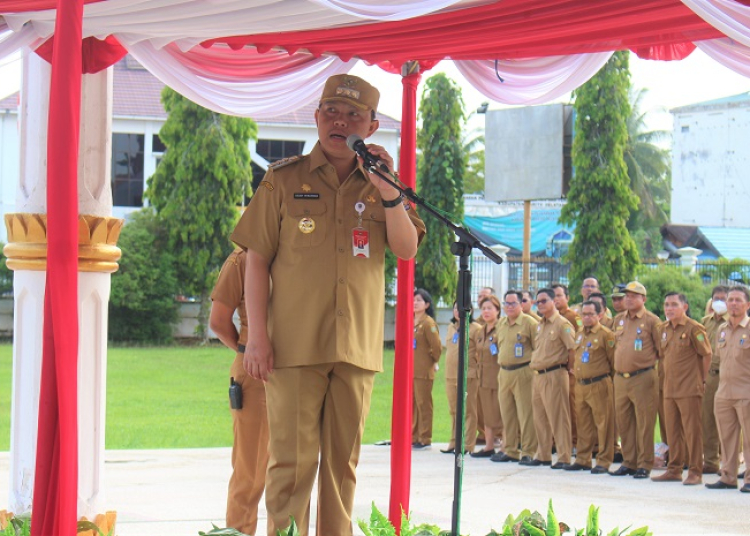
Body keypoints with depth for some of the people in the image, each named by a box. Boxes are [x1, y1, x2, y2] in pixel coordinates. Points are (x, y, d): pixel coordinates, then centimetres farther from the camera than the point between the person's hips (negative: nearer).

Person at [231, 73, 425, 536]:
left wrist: (387, 190, -13)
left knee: (343, 462, 8)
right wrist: (257, 336, -6)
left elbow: (407, 249, 1)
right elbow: (257, 260, 3)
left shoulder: (380, 187, 13)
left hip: (357, 347, 3)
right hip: (295, 344, -3)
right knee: (293, 460, -6)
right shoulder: (283, 180, 5)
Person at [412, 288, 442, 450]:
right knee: (411, 404, 10)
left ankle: (425, 439, 2)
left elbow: (437, 346, -12)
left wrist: (433, 362, -2)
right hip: (410, 369, 8)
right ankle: (414, 437, 17)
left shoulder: (428, 323, -11)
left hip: (423, 371, -8)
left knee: (423, 404, -3)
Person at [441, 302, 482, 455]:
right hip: (451, 375, 7)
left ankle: (467, 445, 0)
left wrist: (477, 369, -8)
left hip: (468, 375, -7)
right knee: (454, 411, 11)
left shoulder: (475, 329, -5)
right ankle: (454, 442, 17)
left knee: (468, 411, -3)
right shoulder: (451, 327, 16)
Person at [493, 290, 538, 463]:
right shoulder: (500, 323, 14)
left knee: (526, 413, -6)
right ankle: (510, 450, 19)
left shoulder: (529, 323, -7)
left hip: (523, 373, -7)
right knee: (506, 414, 11)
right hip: (504, 373, 7)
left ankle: (528, 452, -2)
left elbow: (538, 348, -7)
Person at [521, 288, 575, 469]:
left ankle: (564, 458, -5)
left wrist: (568, 368, -7)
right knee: (540, 419, 12)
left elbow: (573, 348, -14)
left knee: (558, 418, -7)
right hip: (537, 376, 9)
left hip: (554, 375, -9)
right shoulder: (540, 325, 16)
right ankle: (543, 455, 20)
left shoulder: (562, 324, -10)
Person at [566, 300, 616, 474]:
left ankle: (603, 461, 1)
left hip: (599, 385, -7)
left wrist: (604, 375, -2)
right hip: (580, 385, 7)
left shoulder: (606, 335, -7)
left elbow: (614, 361, -6)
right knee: (583, 425, 13)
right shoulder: (579, 335, 15)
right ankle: (582, 459, 20)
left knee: (603, 425, -3)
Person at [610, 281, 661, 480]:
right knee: (623, 421, 9)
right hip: (620, 379, 6)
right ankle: (629, 462, 19)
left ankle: (644, 464, 1)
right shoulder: (618, 320, 14)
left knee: (644, 423, -4)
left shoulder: (651, 321, -4)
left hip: (642, 379, -6)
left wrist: (655, 368, -2)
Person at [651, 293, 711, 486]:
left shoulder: (694, 328, -9)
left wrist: (701, 379, -2)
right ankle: (674, 469, 18)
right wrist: (668, 374, 15)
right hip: (669, 389, 7)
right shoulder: (663, 329, 12)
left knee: (692, 431, -4)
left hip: (689, 389, -7)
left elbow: (707, 354, -6)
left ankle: (695, 472, -1)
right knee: (673, 431, 11)